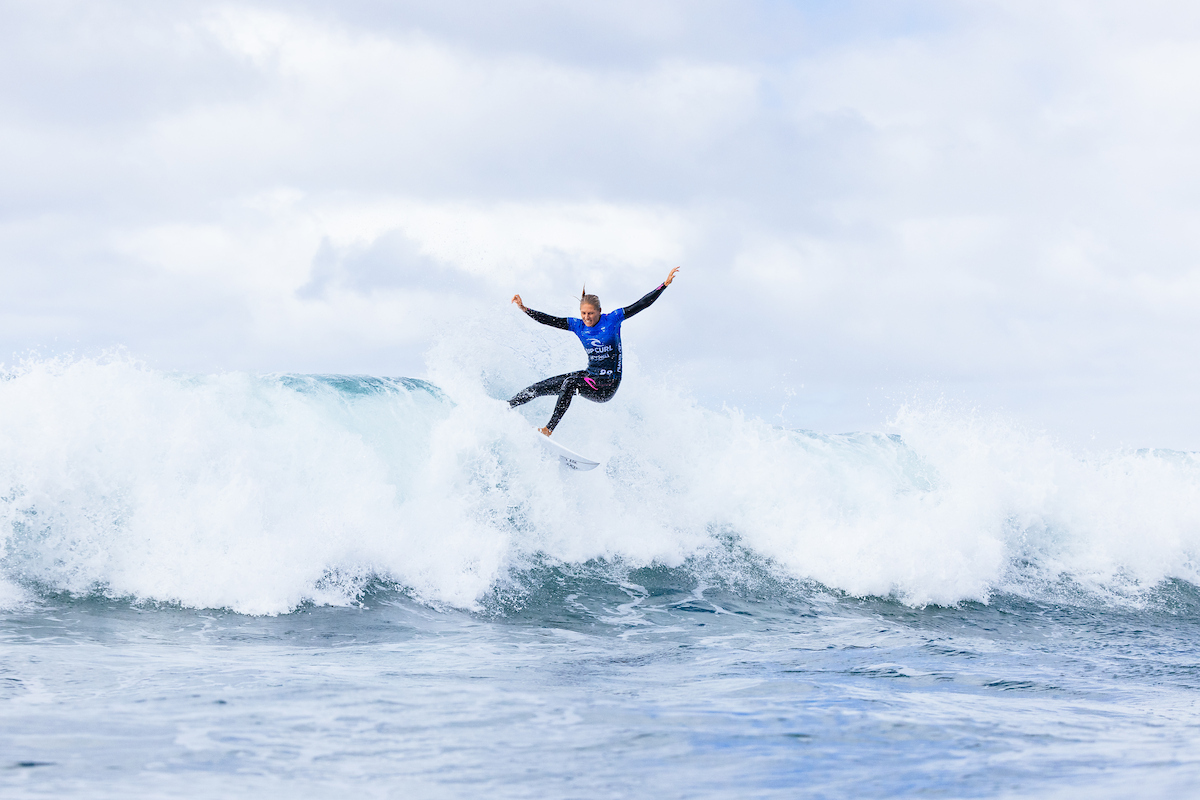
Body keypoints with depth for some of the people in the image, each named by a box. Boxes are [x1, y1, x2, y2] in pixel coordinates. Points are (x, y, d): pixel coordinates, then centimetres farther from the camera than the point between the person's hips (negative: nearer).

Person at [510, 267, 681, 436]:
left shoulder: (612, 320, -10)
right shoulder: (578, 325, 1)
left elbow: (641, 305, -11)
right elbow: (550, 320, -2)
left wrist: (665, 284, -17)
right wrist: (524, 309, -11)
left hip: (607, 386, -6)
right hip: (590, 376, 6)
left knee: (570, 383, -30)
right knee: (541, 387, -1)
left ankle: (549, 429, -27)